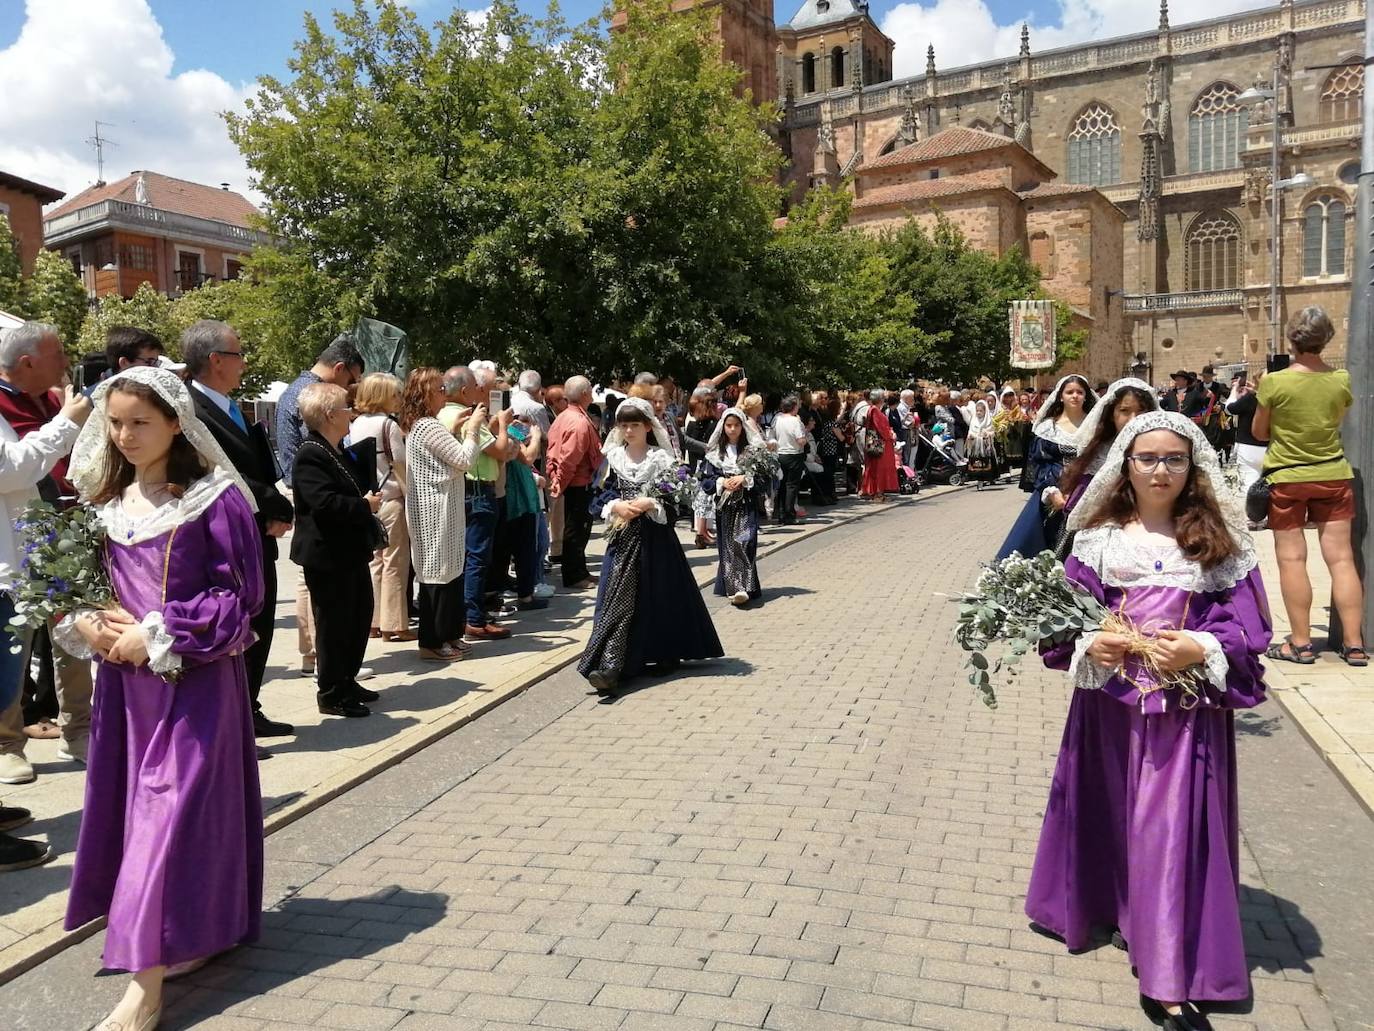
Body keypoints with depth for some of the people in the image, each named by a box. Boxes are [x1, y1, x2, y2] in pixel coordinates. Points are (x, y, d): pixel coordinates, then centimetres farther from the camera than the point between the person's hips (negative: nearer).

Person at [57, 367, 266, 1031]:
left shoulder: (215, 497, -10)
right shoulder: (106, 501, 8)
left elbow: (241, 593, -11)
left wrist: (158, 636, -16)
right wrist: (88, 624, -7)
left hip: (195, 677, -6)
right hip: (124, 677, 6)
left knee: (173, 806, -4)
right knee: (132, 800, 12)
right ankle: (181, 934, 31)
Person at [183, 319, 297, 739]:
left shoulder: (232, 408, 12)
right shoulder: (193, 413, -18)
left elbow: (262, 469, 13)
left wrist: (278, 512, -3)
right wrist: (279, 509, -13)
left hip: (257, 542, 9)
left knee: (258, 630, 18)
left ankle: (248, 712, 32)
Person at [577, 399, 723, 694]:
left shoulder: (661, 458, -2)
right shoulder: (614, 458, 9)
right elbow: (603, 494, 9)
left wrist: (649, 504, -19)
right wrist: (616, 505, -10)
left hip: (654, 536, -3)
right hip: (624, 536, 3)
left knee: (661, 595, -1)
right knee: (620, 595, -1)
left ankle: (666, 654, 7)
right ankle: (611, 666, 3)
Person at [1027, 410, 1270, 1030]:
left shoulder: (1218, 539, -1)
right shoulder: (1099, 537, 1)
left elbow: (1246, 623, -3)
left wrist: (1201, 649, -19)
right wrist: (1088, 645, -17)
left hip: (1186, 706, -2)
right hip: (1109, 700, 2)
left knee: (1171, 827, -1)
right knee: (1108, 811, 16)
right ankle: (1095, 904, 43)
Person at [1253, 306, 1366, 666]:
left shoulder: (1273, 382, -14)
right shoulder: (1342, 380, -5)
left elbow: (1258, 432, -3)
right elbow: (1339, 420, 12)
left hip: (1286, 477, -3)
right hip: (1333, 475, 3)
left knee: (1292, 559, 3)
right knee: (1341, 558, 5)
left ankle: (1300, 643, 7)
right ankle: (1354, 644, 8)